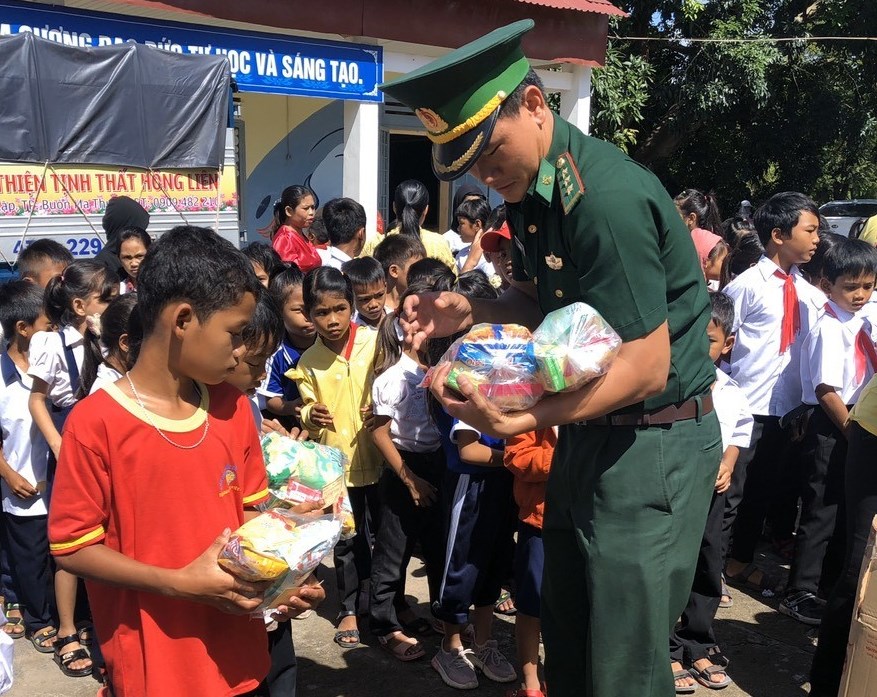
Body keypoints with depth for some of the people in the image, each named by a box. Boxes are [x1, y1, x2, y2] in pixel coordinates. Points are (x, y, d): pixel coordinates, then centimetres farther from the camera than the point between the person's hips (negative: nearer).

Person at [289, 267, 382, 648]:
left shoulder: (376, 342, -8)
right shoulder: (307, 362, -4)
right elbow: (307, 408, 6)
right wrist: (310, 416, -17)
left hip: (378, 455, 0)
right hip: (337, 461, 1)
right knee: (347, 538, 12)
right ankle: (350, 607, 30)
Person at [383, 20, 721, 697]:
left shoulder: (607, 197, -26)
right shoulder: (530, 186, 3)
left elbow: (645, 369, -24)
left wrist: (521, 420, -31)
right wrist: (469, 311, -3)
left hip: (653, 441, -9)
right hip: (589, 431, 9)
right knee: (565, 636, 20)